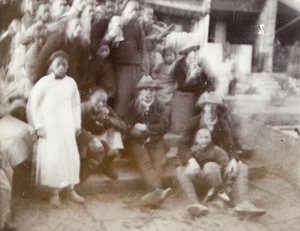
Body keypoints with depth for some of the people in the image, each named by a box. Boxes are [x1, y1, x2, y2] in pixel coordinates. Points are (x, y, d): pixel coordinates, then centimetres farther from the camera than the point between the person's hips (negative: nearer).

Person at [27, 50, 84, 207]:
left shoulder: (71, 83, 3)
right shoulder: (44, 82, -7)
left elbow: (76, 105, 12)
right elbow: (32, 104, -4)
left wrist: (77, 125, 9)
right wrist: (38, 126, -8)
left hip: (67, 127, 4)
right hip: (49, 127, -3)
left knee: (71, 156, 5)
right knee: (51, 158, -5)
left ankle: (70, 190, 19)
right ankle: (54, 191, 9)